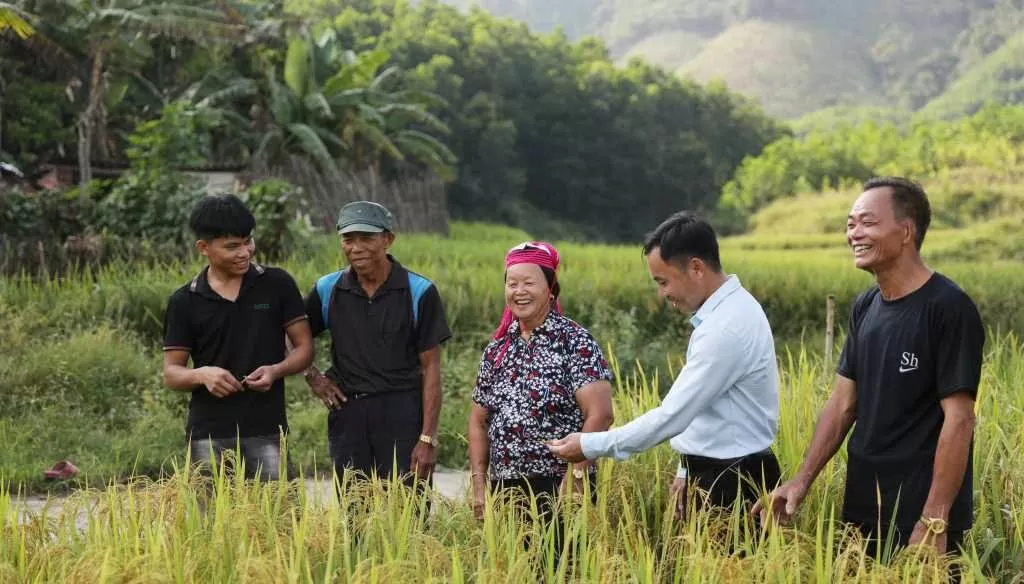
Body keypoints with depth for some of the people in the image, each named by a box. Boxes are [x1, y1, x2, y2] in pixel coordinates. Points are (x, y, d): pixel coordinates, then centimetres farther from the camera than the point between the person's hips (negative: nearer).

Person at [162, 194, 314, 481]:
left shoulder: (277, 284, 4)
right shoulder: (184, 302, 4)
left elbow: (304, 347, 7)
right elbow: (171, 372, 6)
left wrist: (276, 370, -13)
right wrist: (201, 374, -16)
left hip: (267, 430, 0)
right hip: (209, 435, 0)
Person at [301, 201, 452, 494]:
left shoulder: (419, 292, -3)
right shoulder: (328, 290, 6)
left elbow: (431, 369, -3)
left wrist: (428, 439, -8)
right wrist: (312, 377, 4)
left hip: (403, 413, -3)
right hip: (347, 412, 3)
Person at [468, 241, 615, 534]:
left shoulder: (575, 342, -6)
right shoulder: (496, 349, 11)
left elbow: (600, 414, -14)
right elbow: (479, 421, 15)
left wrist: (576, 476, -19)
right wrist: (479, 484, 6)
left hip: (558, 488, -5)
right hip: (503, 488, 5)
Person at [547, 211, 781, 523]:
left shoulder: (727, 327, -23)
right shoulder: (722, 312, 8)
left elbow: (673, 414, -23)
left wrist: (591, 446, -17)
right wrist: (686, 471, 16)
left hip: (731, 485, -9)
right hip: (713, 474, 9)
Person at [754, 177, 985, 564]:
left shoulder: (948, 308, -14)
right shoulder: (865, 307, 7)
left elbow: (958, 419, -17)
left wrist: (935, 521, -20)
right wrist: (802, 479, 2)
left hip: (920, 514, -7)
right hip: (862, 507, 7)